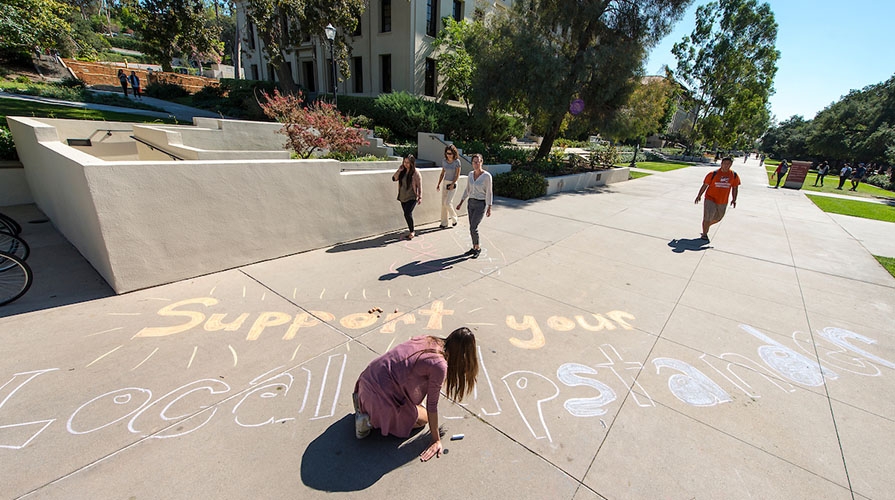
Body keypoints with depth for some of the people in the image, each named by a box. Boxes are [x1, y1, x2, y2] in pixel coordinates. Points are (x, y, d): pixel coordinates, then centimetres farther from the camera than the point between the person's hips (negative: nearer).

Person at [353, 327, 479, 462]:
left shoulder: (429, 340, 4)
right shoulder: (440, 366, -18)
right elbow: (432, 405, -9)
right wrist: (436, 440, 3)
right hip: (381, 394, -7)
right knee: (423, 419, 17)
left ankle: (362, 403, 21)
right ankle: (371, 420, 4)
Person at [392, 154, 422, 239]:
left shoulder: (416, 172, -11)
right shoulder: (402, 171, 5)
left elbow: (419, 186, -9)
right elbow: (394, 179, 3)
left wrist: (420, 197, -12)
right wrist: (399, 170, -8)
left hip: (412, 198, -6)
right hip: (403, 197, 7)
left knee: (408, 214, -18)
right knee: (407, 214, 12)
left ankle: (412, 232, 0)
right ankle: (411, 231, 26)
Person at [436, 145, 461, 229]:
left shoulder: (457, 161, -10)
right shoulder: (444, 161, 5)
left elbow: (457, 175, -10)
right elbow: (442, 173, 12)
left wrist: (452, 184, -18)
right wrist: (438, 184, 8)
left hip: (452, 184, -6)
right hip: (445, 183, 6)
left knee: (447, 203, -12)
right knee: (443, 203, 5)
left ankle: (454, 219, 12)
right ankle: (444, 223, 14)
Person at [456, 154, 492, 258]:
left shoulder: (487, 176, -13)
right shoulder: (470, 174, 4)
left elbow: (489, 192, -10)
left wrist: (489, 208, -13)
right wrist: (461, 203, 11)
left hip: (481, 204, -6)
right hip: (471, 203, 6)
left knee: (473, 228, -11)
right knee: (472, 228, 11)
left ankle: (478, 248, 10)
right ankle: (474, 248, 25)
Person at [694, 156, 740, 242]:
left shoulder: (734, 175, 1)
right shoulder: (713, 174, -9)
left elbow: (735, 188, 8)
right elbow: (705, 185, -3)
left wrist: (734, 199, 1)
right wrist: (699, 196, -8)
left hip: (723, 202, 4)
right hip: (710, 199, -4)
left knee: (718, 218, 18)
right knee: (707, 218, -9)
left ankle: (706, 226, 44)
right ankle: (704, 234, 7)